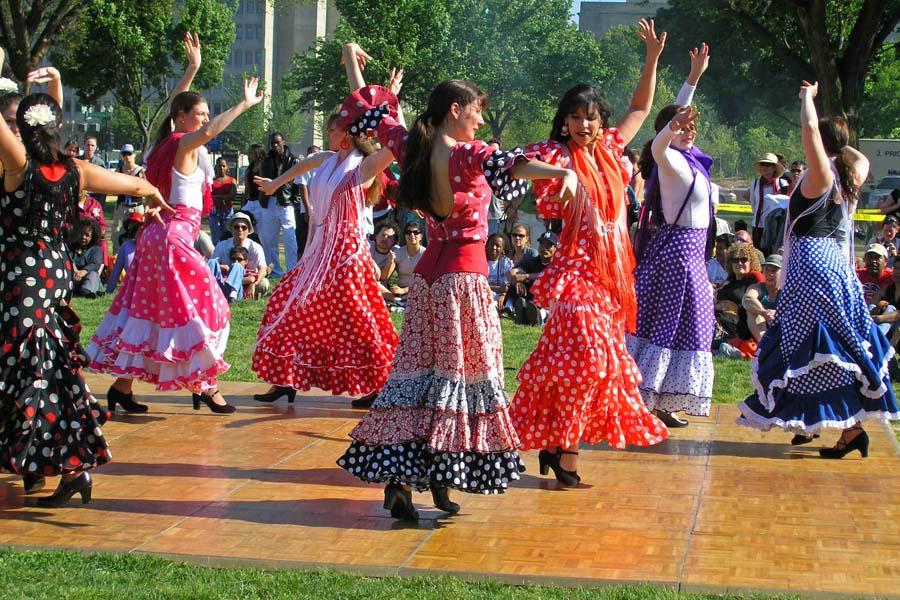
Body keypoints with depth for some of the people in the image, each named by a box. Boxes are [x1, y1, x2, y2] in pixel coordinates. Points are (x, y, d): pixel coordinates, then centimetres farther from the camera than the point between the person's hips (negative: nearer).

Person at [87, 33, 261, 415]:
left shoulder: (168, 142, 12)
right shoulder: (184, 145, -12)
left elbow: (175, 104, 29)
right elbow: (209, 132, -34)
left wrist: (193, 68, 30)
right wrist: (245, 104, -31)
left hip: (161, 235, 9)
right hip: (174, 236, -9)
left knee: (149, 309, 11)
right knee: (193, 308, -5)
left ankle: (122, 385, 13)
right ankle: (204, 386, -3)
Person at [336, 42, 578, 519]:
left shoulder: (412, 147, 6)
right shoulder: (467, 155, -13)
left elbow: (373, 115, 20)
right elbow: (507, 165, -33)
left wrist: (352, 63, 36)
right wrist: (562, 173, -48)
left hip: (427, 274, 7)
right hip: (464, 274, -7)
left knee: (415, 370, 5)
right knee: (465, 373, 0)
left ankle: (397, 475, -1)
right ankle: (442, 475, -1)